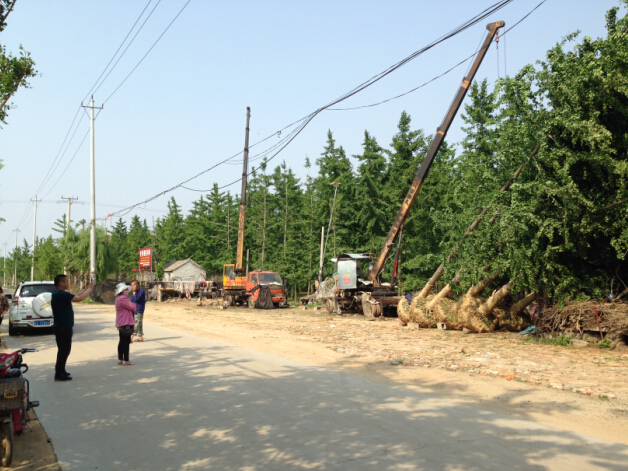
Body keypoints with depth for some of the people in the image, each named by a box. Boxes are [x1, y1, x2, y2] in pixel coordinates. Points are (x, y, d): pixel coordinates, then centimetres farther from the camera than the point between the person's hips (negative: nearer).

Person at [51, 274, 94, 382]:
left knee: (64, 350, 19)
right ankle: (59, 374, 1)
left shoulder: (58, 294, 14)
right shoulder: (61, 294, -19)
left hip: (64, 327, 11)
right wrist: (89, 289, -10)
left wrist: (86, 288, 15)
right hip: (63, 327, -11)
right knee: (64, 350, -4)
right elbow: (79, 298, -24)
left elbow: (76, 296, 19)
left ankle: (61, 371, 28)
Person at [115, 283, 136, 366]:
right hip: (126, 324, -11)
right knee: (126, 342, -6)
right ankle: (126, 360, -3)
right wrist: (135, 305, 5)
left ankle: (120, 359, 21)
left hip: (121, 324, 11)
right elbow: (133, 307, -15)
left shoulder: (119, 298, 17)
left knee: (122, 341, 15)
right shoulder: (123, 298, -18)